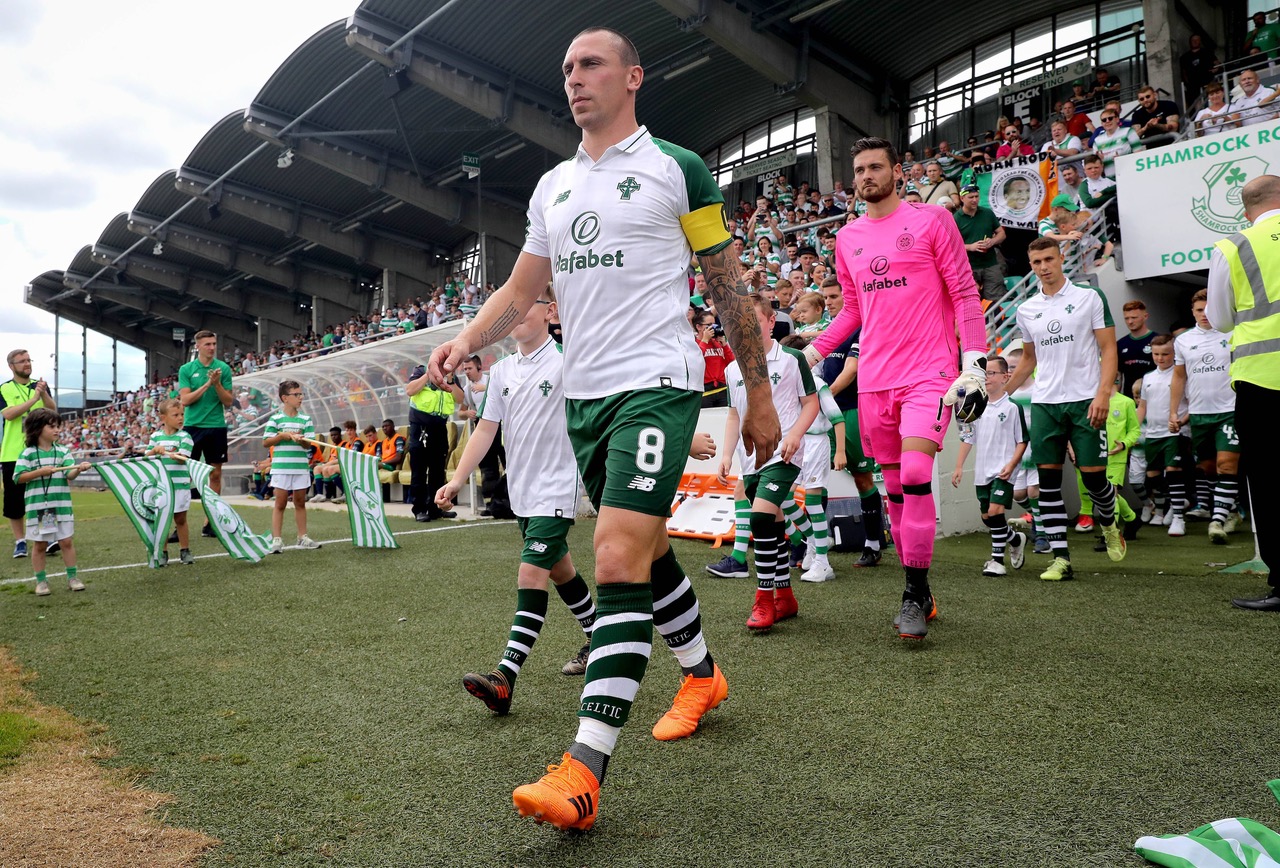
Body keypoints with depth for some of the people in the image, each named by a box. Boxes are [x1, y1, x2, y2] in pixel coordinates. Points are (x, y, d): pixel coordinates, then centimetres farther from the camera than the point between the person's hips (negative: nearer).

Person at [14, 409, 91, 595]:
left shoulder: (63, 451, 3)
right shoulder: (28, 453, -3)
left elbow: (69, 475, -8)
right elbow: (18, 478, -7)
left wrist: (78, 469, -29)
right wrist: (40, 472, -19)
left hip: (62, 505, 2)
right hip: (37, 506, -2)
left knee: (67, 541, 5)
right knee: (39, 544, 7)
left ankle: (72, 577, 14)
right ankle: (41, 581, 17)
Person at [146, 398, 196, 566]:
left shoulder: (184, 437, -2)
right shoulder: (156, 436, 6)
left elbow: (182, 458, -13)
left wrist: (168, 454, -32)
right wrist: (155, 450, -11)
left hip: (179, 485, -2)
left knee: (180, 519, 6)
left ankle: (185, 551, 16)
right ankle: (163, 552, 17)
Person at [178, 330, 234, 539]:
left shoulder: (224, 368, 4)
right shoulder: (186, 369, 2)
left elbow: (228, 402, 1)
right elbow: (185, 399, -7)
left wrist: (217, 383, -14)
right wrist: (207, 384, -15)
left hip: (216, 427, 1)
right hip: (192, 426, -1)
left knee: (215, 474, 4)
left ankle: (209, 522, 12)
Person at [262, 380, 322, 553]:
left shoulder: (305, 419, 6)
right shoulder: (275, 419, -1)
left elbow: (308, 445, 3)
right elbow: (266, 442, 0)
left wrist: (301, 439, -18)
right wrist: (282, 436, -13)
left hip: (301, 467, 3)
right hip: (281, 467, -3)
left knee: (300, 502, 11)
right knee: (280, 503, 1)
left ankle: (302, 537, 20)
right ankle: (276, 539, 5)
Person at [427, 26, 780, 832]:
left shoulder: (677, 168, 1)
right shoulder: (552, 186, 17)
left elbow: (728, 285, 2)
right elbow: (521, 289, 20)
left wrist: (760, 391, 0)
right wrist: (465, 341, 1)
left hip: (657, 382, -6)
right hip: (583, 393, 7)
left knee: (619, 562, -17)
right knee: (647, 553, 15)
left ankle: (585, 772, -15)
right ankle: (703, 675, 38)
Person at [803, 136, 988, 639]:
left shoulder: (931, 220, 1)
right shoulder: (847, 238, 15)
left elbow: (964, 292, -1)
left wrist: (974, 360, -10)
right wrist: (810, 353, 14)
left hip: (928, 372, -5)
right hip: (874, 377, 5)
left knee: (915, 475, -18)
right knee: (895, 487, 6)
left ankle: (915, 595, -5)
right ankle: (918, 593, 19)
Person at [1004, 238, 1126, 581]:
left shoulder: (1089, 297, 1)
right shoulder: (1025, 310, 11)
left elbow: (1109, 348, -2)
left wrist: (1103, 393, -14)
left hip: (1085, 401, -3)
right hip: (1044, 404, 3)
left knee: (1093, 475, -3)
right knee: (1048, 479, -2)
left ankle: (1108, 523, 31)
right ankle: (1060, 558, 3)